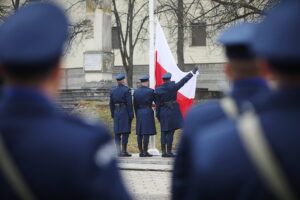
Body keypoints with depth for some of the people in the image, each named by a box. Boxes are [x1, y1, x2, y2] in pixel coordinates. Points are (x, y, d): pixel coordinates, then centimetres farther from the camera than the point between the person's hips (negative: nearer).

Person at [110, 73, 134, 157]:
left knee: (117, 133, 6)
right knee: (125, 132, -4)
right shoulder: (126, 90, -9)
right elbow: (129, 103, -12)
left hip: (116, 112, 6)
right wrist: (131, 115, -8)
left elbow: (111, 104, 13)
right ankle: (124, 151, -7)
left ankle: (118, 151, 6)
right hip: (125, 112, -6)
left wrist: (113, 115, 19)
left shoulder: (113, 90, 9)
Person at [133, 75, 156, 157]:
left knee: (139, 134, 6)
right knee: (146, 133, -5)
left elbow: (135, 105, 12)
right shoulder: (150, 91, -6)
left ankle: (141, 152, 7)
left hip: (139, 113, 5)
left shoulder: (136, 92, 9)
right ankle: (145, 152, -7)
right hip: (148, 112, -5)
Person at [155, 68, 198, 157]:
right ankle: (169, 151, -1)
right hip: (172, 112, -3)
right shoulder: (173, 86, -9)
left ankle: (163, 151, 7)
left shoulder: (158, 89, -2)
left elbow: (157, 103, 2)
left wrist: (158, 115, 9)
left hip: (163, 112, 3)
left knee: (164, 132, 8)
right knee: (170, 132, -1)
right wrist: (192, 72, 10)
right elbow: (183, 80, -1)